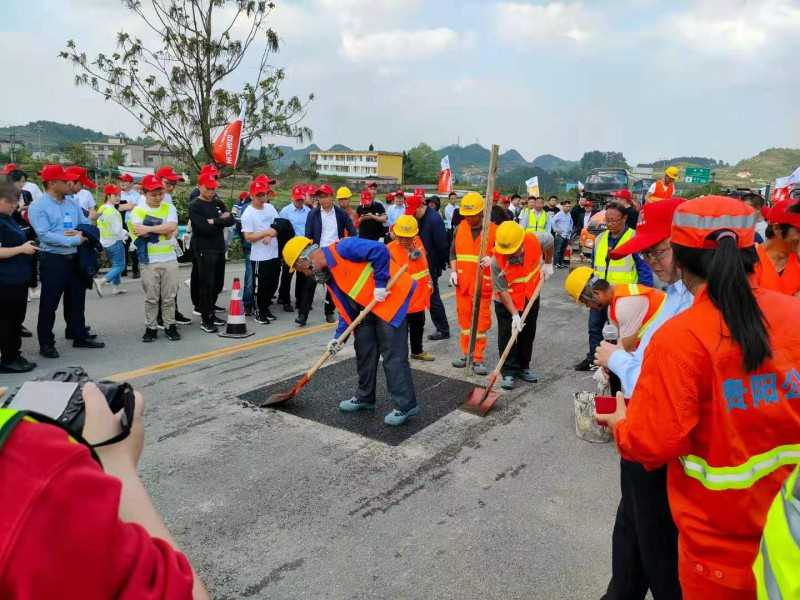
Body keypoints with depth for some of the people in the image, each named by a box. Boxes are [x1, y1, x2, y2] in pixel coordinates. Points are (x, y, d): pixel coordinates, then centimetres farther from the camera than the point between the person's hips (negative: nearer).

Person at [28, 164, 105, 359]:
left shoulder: (72, 203, 9)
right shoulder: (38, 207, -10)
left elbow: (87, 224, 9)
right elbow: (45, 235, -20)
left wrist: (80, 232, -14)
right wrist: (75, 240, -20)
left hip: (74, 259, 6)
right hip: (52, 260, -6)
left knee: (77, 300, 15)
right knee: (49, 304, 3)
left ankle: (80, 336, 27)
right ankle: (46, 343, 14)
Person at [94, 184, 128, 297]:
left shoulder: (101, 209, 5)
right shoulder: (112, 211, -20)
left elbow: (100, 226, 10)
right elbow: (117, 230, -21)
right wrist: (124, 235, -2)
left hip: (105, 242, 9)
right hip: (115, 242, -9)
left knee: (115, 265, 20)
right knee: (120, 266, 0)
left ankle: (116, 287, 22)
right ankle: (101, 281, -12)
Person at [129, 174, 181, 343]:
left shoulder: (169, 208, 6)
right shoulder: (137, 211, 2)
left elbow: (172, 227, -12)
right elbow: (140, 232, -15)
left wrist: (149, 229, -16)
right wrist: (164, 231, -12)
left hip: (169, 259, 1)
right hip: (148, 261, -1)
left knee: (169, 296, 7)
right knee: (151, 297, 5)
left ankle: (170, 326, 17)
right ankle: (151, 328, 14)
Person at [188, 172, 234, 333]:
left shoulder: (218, 203, 13)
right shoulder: (194, 206, -6)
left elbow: (231, 220, 1)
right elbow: (204, 227, -19)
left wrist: (214, 221, -13)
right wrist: (221, 220, -9)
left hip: (219, 249, 7)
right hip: (204, 250, -7)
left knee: (217, 284, 11)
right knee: (206, 285, -6)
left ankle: (210, 313, 24)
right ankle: (205, 319, 1)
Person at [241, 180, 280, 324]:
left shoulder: (270, 207, 7)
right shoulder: (248, 214, -12)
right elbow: (248, 237, -17)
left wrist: (270, 236, -10)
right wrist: (267, 232, -24)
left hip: (275, 254, 6)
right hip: (260, 257, -6)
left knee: (273, 284, 14)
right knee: (261, 285, 2)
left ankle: (266, 308, 30)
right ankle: (260, 312, 16)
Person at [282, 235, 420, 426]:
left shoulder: (341, 249, -19)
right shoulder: (328, 274, 10)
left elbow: (380, 250, -26)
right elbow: (346, 308, 12)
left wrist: (380, 284, -20)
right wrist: (339, 337, 4)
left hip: (390, 297, -10)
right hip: (368, 307, 10)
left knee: (393, 354, -8)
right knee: (364, 351, 14)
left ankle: (406, 405, 0)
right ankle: (365, 398, 29)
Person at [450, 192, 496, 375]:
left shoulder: (493, 230, -6)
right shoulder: (460, 228, 6)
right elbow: (453, 252, 15)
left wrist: (491, 260, -25)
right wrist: (453, 271, 2)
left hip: (483, 284, -4)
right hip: (462, 283, 4)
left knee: (481, 321, 1)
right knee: (464, 318, 12)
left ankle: (478, 359, 11)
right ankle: (466, 354, 26)